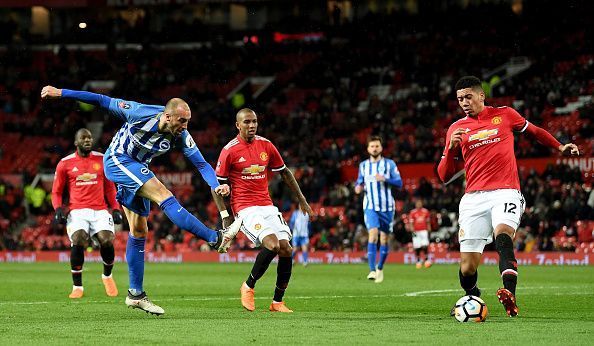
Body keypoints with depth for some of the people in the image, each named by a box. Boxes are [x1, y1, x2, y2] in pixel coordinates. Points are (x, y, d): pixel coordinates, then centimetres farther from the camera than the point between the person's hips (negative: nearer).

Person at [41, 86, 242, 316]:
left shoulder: (181, 137, -13)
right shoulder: (141, 114, -24)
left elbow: (201, 163, -13)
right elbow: (102, 101, -16)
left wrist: (216, 185, -34)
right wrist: (60, 93, -13)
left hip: (137, 170, 7)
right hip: (117, 161, -7)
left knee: (139, 231, 6)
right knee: (164, 196, -24)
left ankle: (136, 294, 11)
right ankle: (216, 239, -30)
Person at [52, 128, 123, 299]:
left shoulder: (101, 160, 12)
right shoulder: (65, 164, 7)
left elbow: (109, 188, 20)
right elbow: (56, 191, 14)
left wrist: (116, 208, 10)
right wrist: (58, 209, -4)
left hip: (100, 210, 1)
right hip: (77, 211, -1)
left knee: (107, 242, -21)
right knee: (78, 242, -27)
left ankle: (107, 276, 12)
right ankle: (77, 286, -12)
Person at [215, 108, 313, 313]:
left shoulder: (266, 146, 7)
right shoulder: (230, 150, -6)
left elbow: (285, 173, 19)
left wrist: (302, 201, 19)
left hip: (267, 206, 5)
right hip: (245, 209, -5)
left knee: (286, 249, -8)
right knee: (272, 244, -26)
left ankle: (277, 302, 6)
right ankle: (248, 286, -4)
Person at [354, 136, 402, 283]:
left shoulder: (389, 164, 2)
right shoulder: (363, 165, 9)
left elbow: (399, 183, -3)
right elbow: (359, 182, 20)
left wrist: (385, 179, -20)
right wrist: (358, 188, -4)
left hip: (386, 207, 0)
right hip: (370, 206, 0)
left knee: (384, 239, 5)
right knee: (373, 234, -20)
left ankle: (380, 268, 27)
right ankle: (372, 270, -25)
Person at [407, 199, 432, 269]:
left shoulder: (425, 211, 7)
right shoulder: (412, 213, 0)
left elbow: (428, 222, 15)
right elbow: (410, 223, 0)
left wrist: (429, 230, 11)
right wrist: (412, 231, -12)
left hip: (424, 231, 1)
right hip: (416, 232, -1)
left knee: (425, 246, -12)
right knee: (417, 247, 0)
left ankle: (426, 259, -5)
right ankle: (418, 260, 14)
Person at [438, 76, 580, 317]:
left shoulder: (505, 115, 10)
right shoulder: (456, 129, 12)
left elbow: (533, 131, 29)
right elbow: (444, 176, 10)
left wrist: (560, 147, 23)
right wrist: (451, 148, -7)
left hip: (505, 193, -2)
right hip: (473, 198, 2)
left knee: (502, 234, -35)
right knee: (468, 267, -3)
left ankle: (510, 296, -50)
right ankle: (471, 298, 30)